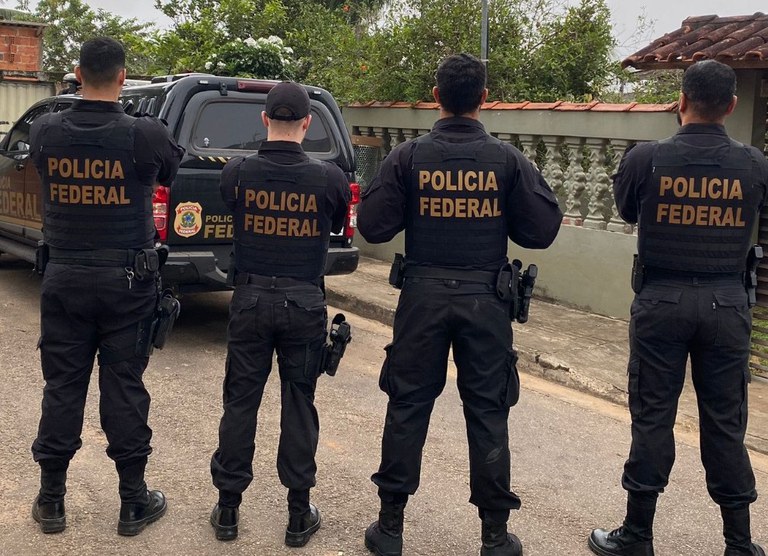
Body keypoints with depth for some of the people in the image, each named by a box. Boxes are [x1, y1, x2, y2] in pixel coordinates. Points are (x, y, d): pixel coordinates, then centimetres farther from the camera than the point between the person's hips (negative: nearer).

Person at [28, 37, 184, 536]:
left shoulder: (45, 132, -6)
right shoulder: (146, 134, -14)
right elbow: (171, 172, 7)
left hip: (64, 278, 2)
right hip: (126, 282, -2)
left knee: (62, 387, 11)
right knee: (124, 389, 6)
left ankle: (51, 500, 21)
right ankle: (133, 502, 15)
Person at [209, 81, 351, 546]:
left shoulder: (238, 172, -8)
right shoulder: (329, 178, -11)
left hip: (251, 298, 1)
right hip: (305, 302, -1)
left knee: (241, 402, 11)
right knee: (299, 406, 9)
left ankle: (228, 508, 20)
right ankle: (300, 515, 17)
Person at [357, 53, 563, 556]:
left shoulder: (409, 156, -5)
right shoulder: (507, 159, -5)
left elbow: (373, 226, -6)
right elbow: (542, 230, -5)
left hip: (424, 294, 0)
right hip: (485, 298, 0)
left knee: (408, 407, 10)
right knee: (488, 413, 8)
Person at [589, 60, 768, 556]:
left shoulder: (646, 159, -10)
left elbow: (627, 212, 8)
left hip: (662, 298, -1)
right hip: (727, 302, 2)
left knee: (653, 417, 6)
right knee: (726, 422, 10)